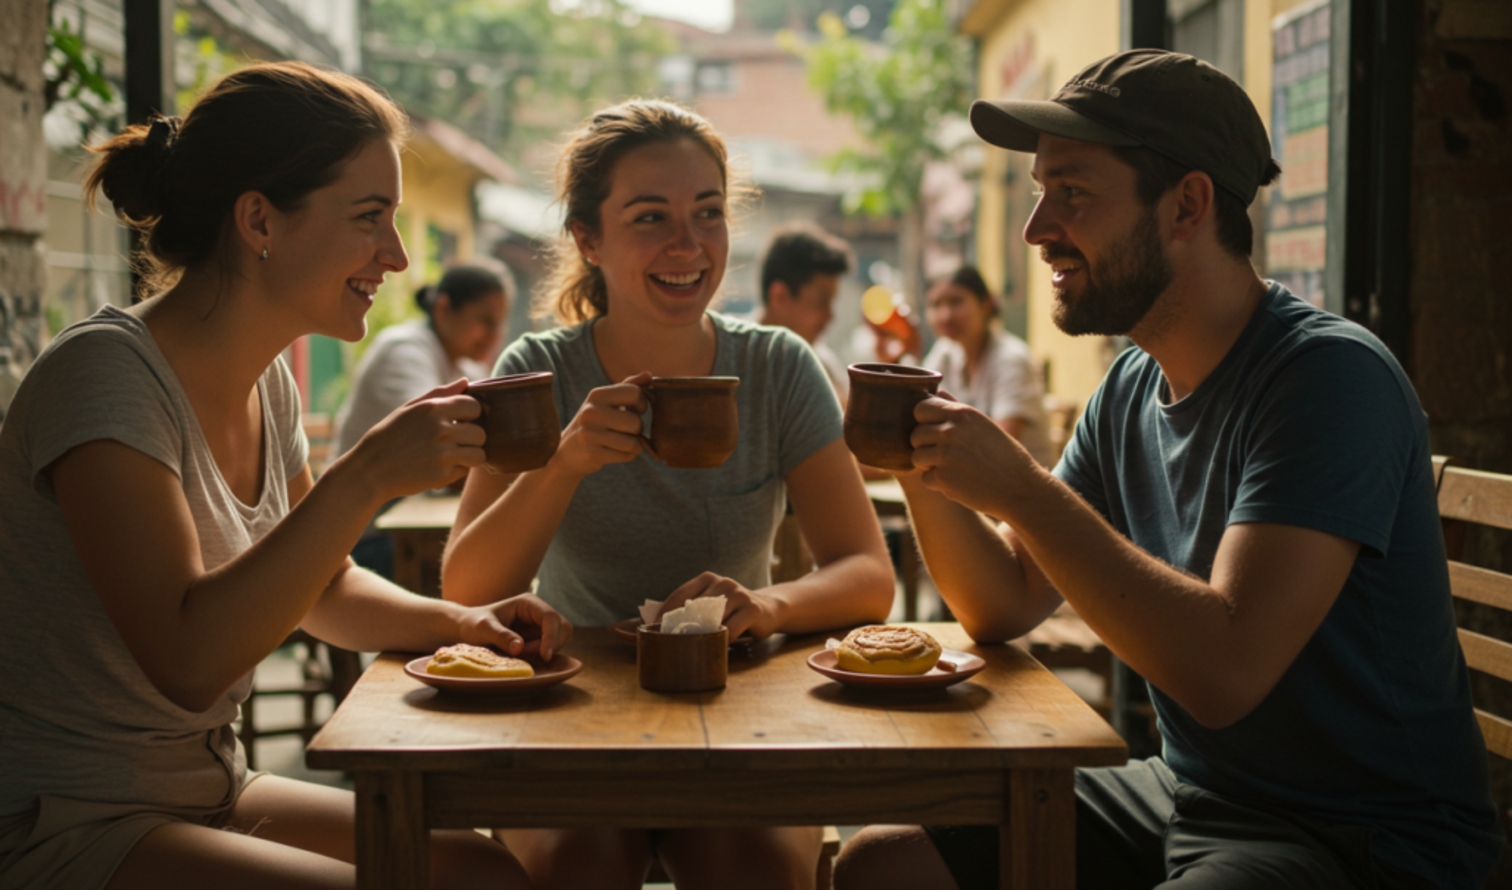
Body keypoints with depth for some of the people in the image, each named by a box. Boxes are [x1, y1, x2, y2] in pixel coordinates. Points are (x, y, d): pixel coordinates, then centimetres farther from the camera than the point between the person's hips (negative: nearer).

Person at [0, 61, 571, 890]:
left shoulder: (267, 383, 6)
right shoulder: (104, 372, -20)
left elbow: (321, 590, 19)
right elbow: (187, 661, -29)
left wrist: (456, 621, -1)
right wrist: (364, 475, -32)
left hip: (210, 793, 8)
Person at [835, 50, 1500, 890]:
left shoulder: (1329, 375, -20)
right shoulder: (1131, 391, 7)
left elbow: (1225, 672, -31)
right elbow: (1006, 603, 11)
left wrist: (1018, 488, -27)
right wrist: (921, 463, -6)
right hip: (1188, 793, 8)